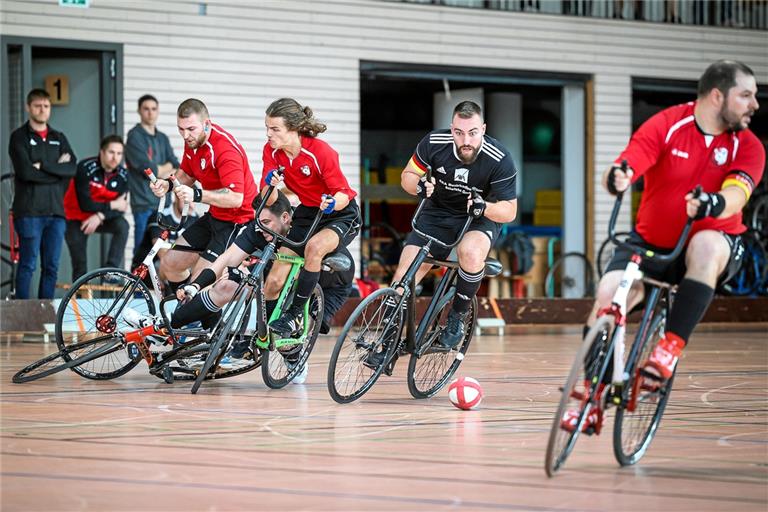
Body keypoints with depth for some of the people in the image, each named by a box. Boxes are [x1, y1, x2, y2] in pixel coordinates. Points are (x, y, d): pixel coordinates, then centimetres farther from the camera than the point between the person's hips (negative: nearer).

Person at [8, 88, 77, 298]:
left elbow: (72, 168, 0)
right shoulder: (20, 137, 2)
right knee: (28, 265, -6)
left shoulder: (59, 138, 16)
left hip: (55, 210, 5)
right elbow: (25, 171, -12)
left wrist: (43, 166, -11)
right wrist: (57, 169, -6)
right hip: (29, 212, -5)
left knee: (51, 267, 5)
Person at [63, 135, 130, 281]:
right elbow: (85, 204, -29)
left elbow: (121, 209, -14)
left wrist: (100, 216, -31)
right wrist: (112, 205, -24)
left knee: (122, 225, -26)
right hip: (76, 219, -3)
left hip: (100, 219, 3)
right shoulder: (86, 168, -25)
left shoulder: (122, 175, -11)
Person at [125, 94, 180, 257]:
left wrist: (160, 170, -11)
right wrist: (166, 169, 2)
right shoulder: (135, 136, -3)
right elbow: (148, 169, -14)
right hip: (144, 203, -6)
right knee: (143, 253, -9)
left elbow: (176, 168, 9)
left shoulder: (163, 138, 18)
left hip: (163, 201, 6)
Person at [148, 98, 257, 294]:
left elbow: (235, 197, -34)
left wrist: (197, 195, -43)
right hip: (215, 216, 9)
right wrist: (168, 184, -5)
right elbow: (187, 175, 16)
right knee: (168, 265, 11)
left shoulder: (225, 149, -26)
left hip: (236, 222, -9)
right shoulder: (193, 141, 1)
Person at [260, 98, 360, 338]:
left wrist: (332, 203, -42)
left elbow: (344, 194, -20)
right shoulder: (271, 151, -10)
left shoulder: (320, 152, -26)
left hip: (341, 216, -6)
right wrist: (271, 185, -32)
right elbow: (268, 201, -10)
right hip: (307, 214, 6)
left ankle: (295, 314, -25)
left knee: (314, 246, -38)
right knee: (274, 282, -4)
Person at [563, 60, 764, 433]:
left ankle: (672, 346, -32)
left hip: (714, 243, 0)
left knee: (707, 245, -37)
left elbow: (736, 195, -25)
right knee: (607, 295, -21)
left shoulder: (747, 146, -7)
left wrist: (711, 204, -49)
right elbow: (626, 165, -22)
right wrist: (617, 178, -47)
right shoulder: (666, 125, -10)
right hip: (651, 241, 1)